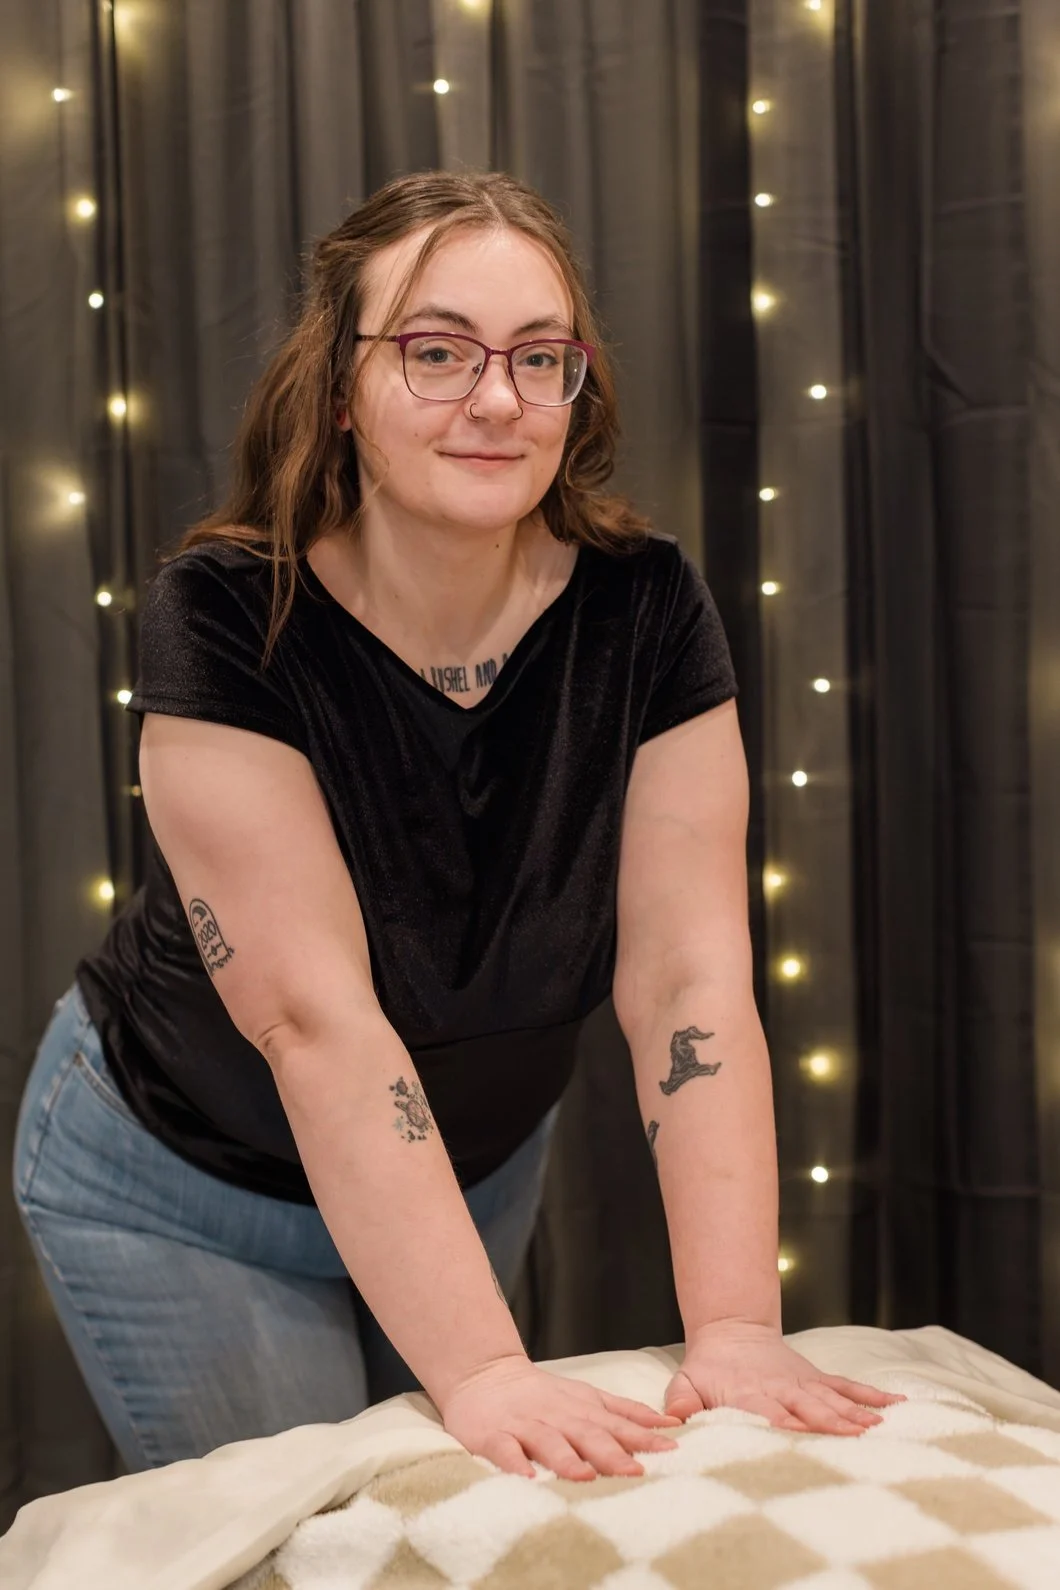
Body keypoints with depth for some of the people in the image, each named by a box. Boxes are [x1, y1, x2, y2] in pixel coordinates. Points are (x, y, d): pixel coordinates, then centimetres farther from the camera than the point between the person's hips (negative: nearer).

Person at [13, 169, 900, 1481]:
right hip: (187, 1183, -3)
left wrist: (733, 1328, -28)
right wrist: (483, 1367, -35)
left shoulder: (645, 609, -17)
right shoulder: (226, 619, -26)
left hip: (476, 1160, 4)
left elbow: (689, 984, -20)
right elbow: (316, 1014, -31)